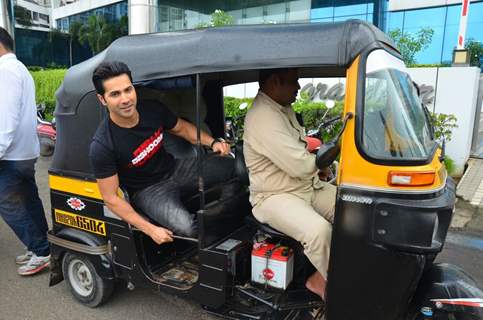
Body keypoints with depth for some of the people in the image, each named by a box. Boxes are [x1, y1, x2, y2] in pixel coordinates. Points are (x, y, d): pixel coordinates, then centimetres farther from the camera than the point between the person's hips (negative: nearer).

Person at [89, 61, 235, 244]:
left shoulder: (153, 109, -10)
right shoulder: (102, 146, -23)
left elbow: (182, 128, 10)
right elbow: (110, 198, -16)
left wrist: (213, 143, -8)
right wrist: (150, 230, -21)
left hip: (175, 169, 5)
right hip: (148, 191, -5)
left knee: (230, 165, -11)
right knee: (188, 228, -32)